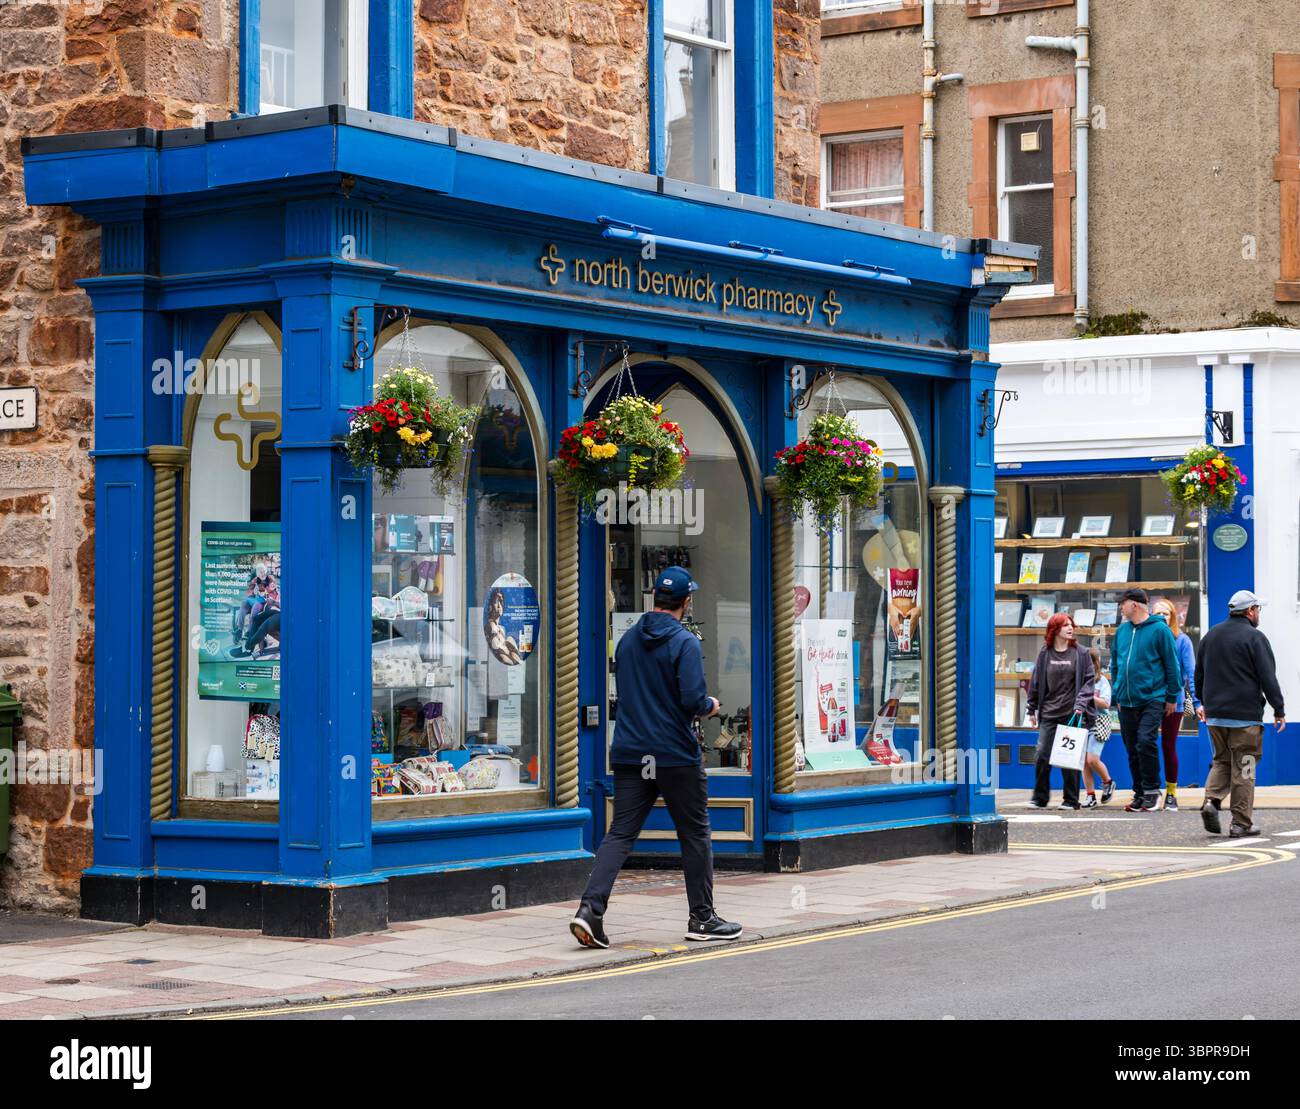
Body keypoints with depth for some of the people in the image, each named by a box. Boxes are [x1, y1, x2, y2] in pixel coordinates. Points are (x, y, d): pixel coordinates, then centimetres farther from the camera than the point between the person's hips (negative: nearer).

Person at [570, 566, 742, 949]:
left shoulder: (628, 640, 8)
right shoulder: (685, 643, -12)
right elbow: (693, 700, -19)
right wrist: (711, 705, 1)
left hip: (629, 757, 5)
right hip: (676, 756, -5)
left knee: (620, 834, 3)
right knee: (695, 835, 9)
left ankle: (590, 908, -13)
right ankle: (702, 918, 16)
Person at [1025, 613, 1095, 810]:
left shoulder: (1080, 653, 2)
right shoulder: (1044, 653, 7)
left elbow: (1089, 680, 1)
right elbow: (1036, 681, 12)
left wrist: (1081, 703, -12)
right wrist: (1032, 709, 12)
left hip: (1072, 713, -2)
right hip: (1048, 713, 2)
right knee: (1042, 755, -3)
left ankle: (1071, 799, 9)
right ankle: (1039, 797, 8)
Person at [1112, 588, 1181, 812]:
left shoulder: (1159, 629, -7)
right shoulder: (1122, 630, 10)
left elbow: (1171, 665, -4)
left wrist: (1172, 697, -4)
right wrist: (1117, 694, 16)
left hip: (1152, 699, -6)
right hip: (1126, 701, 6)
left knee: (1145, 742, -19)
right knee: (1132, 749, 8)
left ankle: (1152, 790, -6)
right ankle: (1140, 794, 16)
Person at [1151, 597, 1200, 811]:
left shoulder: (1182, 640, -2)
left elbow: (1190, 673, -3)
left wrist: (1197, 701, -10)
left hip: (1174, 702, -1)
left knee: (1169, 747, 6)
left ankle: (1171, 793, 17)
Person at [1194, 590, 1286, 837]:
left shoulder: (1211, 635, 12)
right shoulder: (1255, 638, -8)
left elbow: (1199, 675, 20)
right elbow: (1268, 678, -11)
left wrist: (1204, 702, 32)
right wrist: (1279, 710, -4)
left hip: (1215, 714, 5)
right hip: (1245, 715, -5)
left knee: (1221, 761, 17)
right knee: (1243, 768, 0)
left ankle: (1212, 800, -6)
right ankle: (1241, 823, 2)